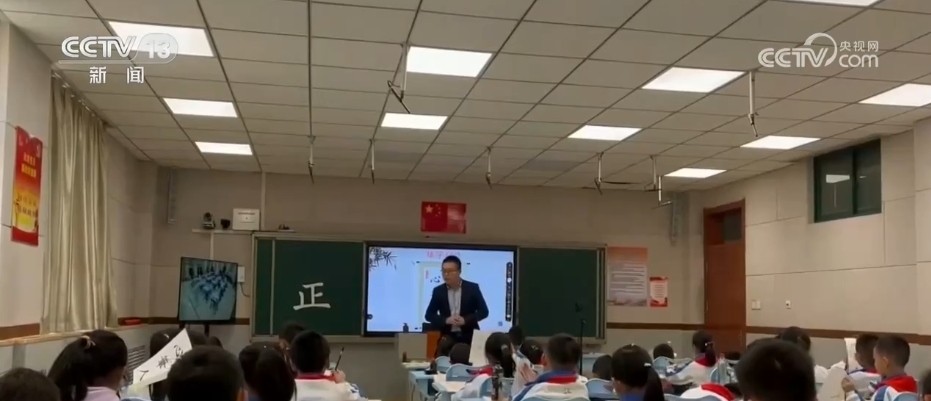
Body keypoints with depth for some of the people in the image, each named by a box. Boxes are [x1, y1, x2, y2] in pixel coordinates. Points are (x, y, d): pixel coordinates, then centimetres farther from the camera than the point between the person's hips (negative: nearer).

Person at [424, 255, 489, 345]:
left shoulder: (472, 288, -1)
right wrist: (446, 320, -13)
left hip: (469, 337, -1)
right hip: (447, 338, 1)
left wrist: (465, 320, -16)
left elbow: (484, 311, -1)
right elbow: (429, 315, 5)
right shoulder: (438, 291, 3)